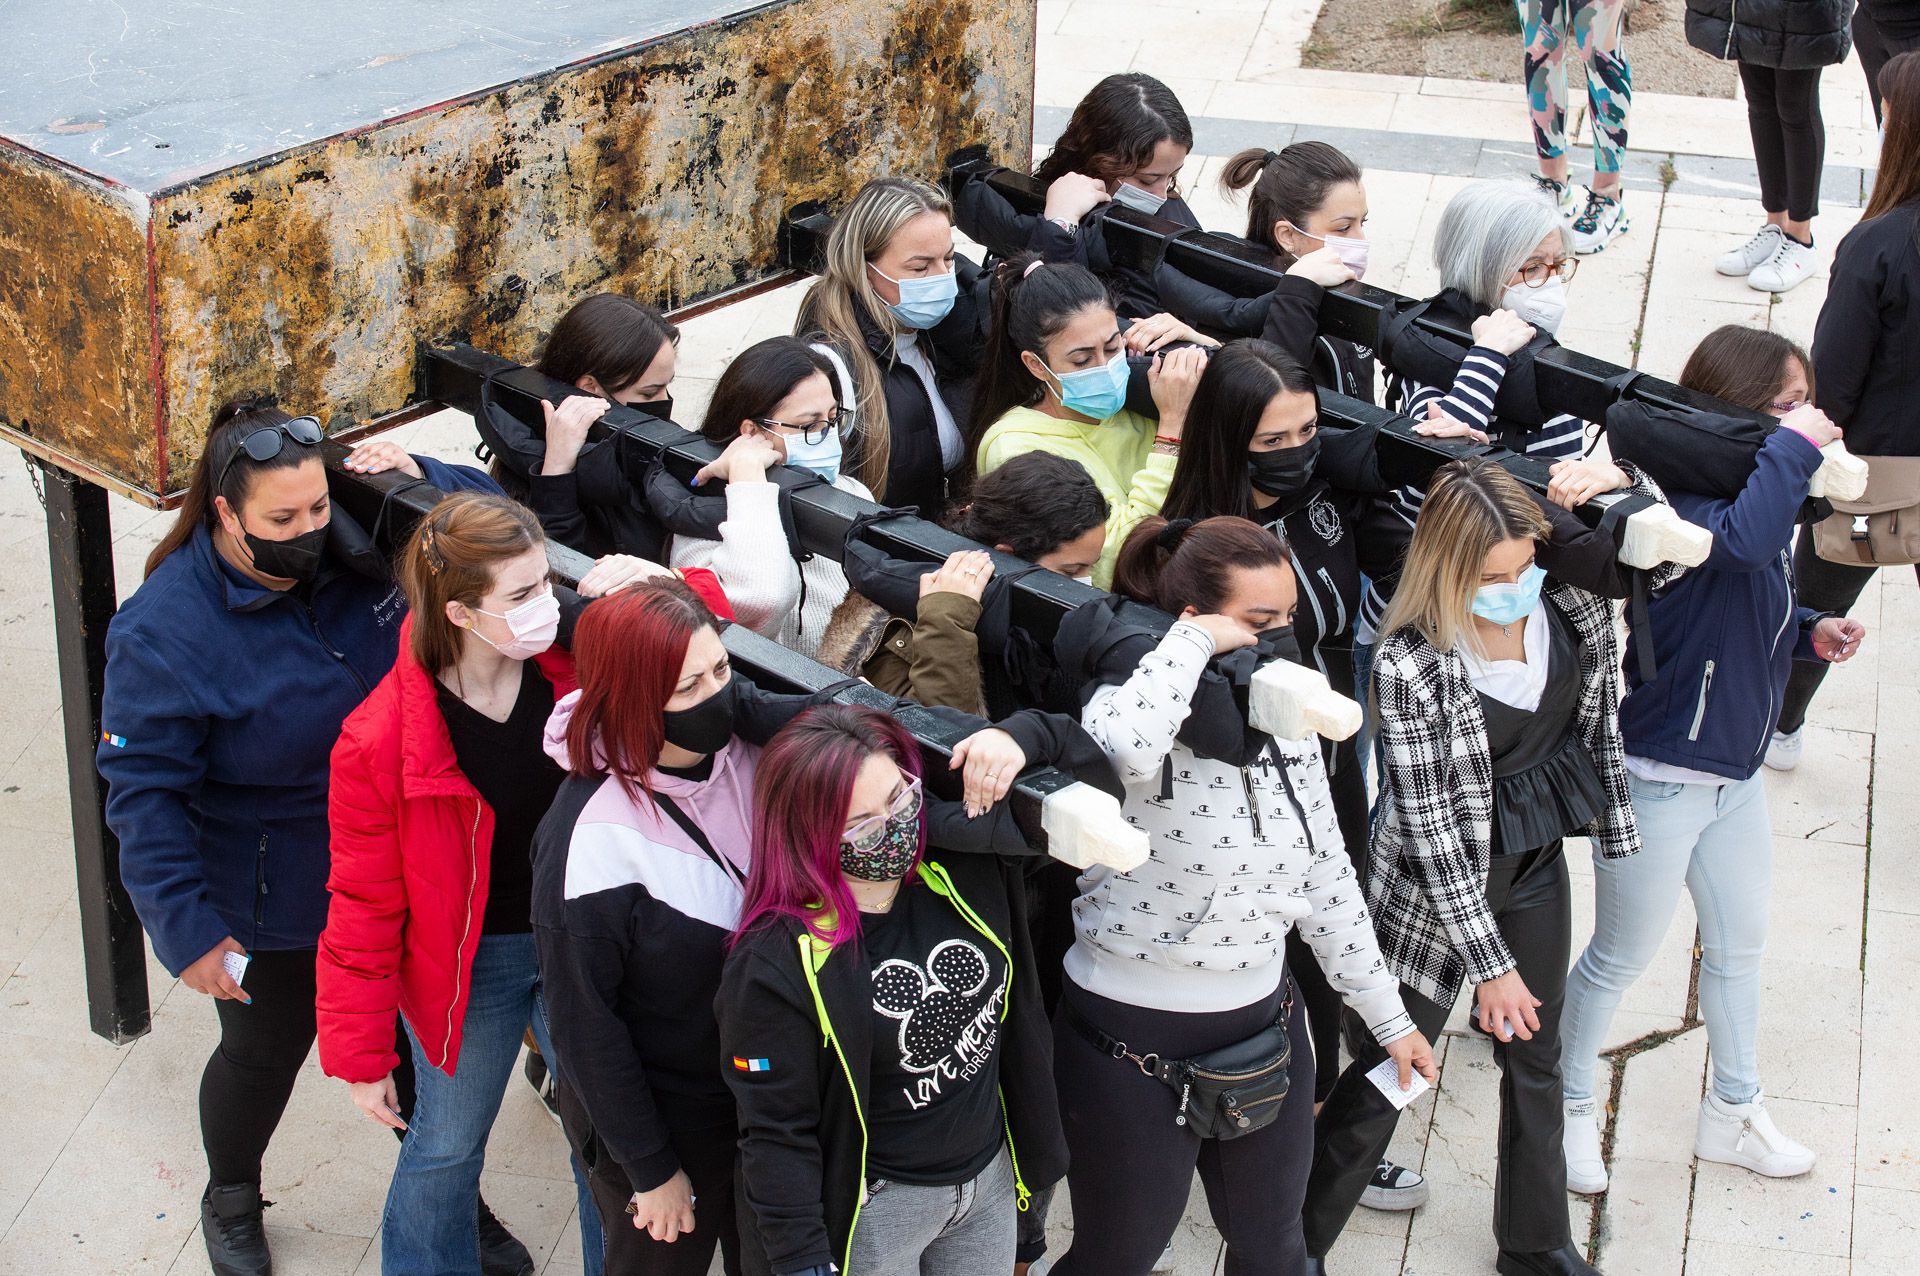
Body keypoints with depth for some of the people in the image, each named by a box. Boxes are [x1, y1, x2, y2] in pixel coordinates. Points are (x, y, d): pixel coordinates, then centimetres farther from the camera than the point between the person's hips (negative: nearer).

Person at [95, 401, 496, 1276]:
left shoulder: (358, 546, -14)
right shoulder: (163, 629, -25)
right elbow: (144, 793, -22)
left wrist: (419, 481, -23)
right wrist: (188, 931, -24)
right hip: (268, 903, -4)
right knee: (266, 1050, 19)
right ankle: (231, 1202, 50)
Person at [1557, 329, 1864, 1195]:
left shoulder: (1763, 491, 2)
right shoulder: (1684, 500, -26)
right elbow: (1744, 541, -50)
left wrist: (1810, 634, -3)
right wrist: (1792, 446, -37)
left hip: (1736, 772, 9)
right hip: (1661, 774, -9)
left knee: (1739, 944, 23)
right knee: (1621, 956, 9)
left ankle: (1733, 1112, 41)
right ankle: (1572, 1108, 30)